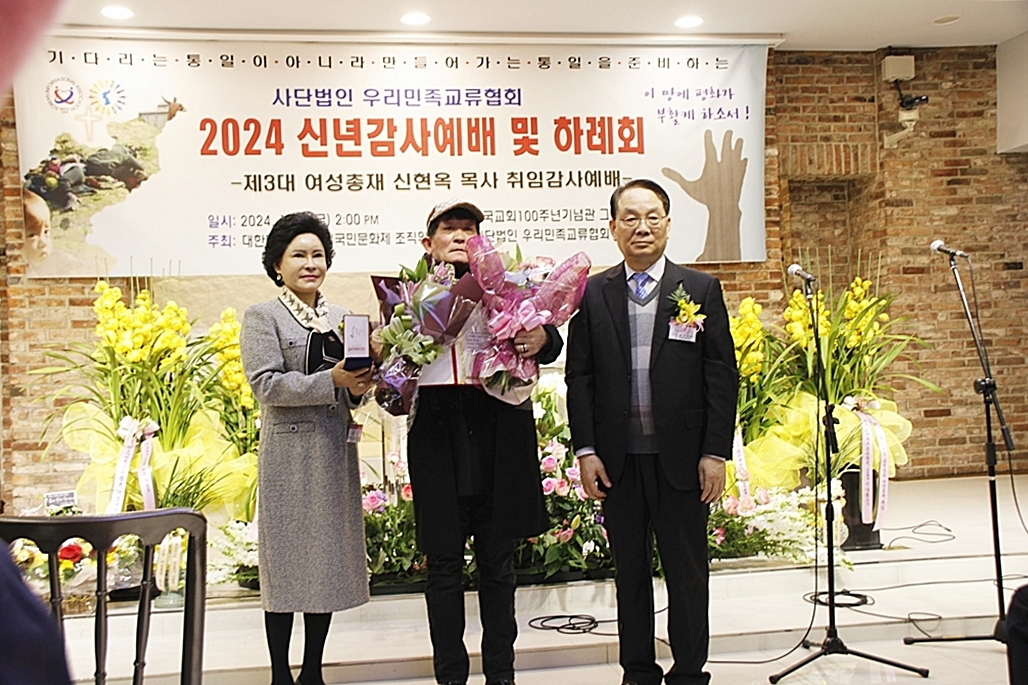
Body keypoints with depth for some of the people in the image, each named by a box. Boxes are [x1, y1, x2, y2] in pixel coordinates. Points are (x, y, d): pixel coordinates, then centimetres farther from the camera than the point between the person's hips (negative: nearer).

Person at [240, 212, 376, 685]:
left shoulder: (341, 317, 15)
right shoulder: (262, 317, -1)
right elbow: (266, 384, -12)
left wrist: (359, 387, -4)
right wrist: (332, 381, -20)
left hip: (336, 449, 5)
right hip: (289, 451, -5)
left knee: (330, 556, 8)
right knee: (287, 561, -1)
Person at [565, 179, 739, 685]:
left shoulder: (701, 290, 2)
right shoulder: (592, 294, 5)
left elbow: (722, 375, 0)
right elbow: (579, 376, 5)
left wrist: (715, 453, -6)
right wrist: (585, 450, -3)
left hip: (682, 456, -1)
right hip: (618, 459, 1)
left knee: (687, 572, 7)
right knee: (629, 572, 12)